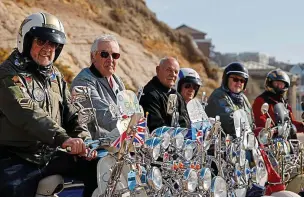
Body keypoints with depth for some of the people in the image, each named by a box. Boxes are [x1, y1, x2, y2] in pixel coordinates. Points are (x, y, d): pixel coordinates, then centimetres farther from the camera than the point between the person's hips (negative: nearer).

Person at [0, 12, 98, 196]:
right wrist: (62, 138, -38)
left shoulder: (55, 76, 16)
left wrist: (84, 140, -10)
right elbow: (28, 114, -25)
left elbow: (71, 113, 11)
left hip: (51, 155, 7)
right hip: (17, 159, -6)